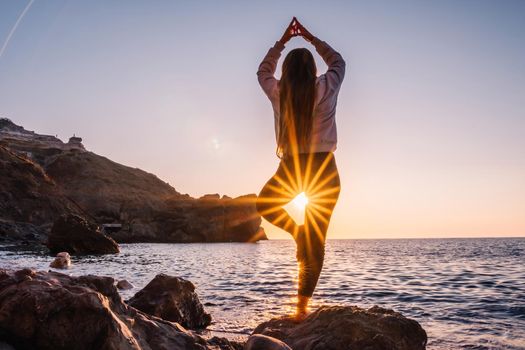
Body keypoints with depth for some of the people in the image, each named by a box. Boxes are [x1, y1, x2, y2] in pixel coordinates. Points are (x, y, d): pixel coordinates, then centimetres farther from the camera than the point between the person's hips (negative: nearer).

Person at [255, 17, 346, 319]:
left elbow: (264, 71, 24)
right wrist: (312, 39, 25)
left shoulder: (278, 93, 1)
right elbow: (338, 62, 19)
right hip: (324, 168, 0)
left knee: (264, 205, 32)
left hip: (290, 167, 0)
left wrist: (282, 42, 29)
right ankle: (303, 305, 6)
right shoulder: (325, 89, -2)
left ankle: (298, 233, 10)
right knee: (316, 241, 5)